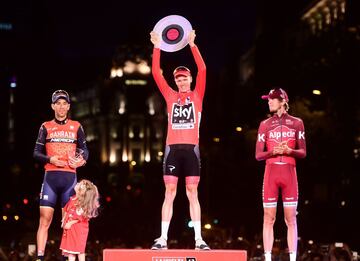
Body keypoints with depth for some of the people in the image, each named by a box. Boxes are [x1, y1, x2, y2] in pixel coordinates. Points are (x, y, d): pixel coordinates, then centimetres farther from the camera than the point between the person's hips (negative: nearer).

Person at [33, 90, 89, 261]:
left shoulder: (76, 127, 12)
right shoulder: (46, 127, 10)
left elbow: (84, 149, 12)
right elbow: (36, 153, 8)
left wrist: (82, 159, -9)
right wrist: (50, 159, -11)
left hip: (69, 177, 1)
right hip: (51, 176, -1)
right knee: (45, 219, -7)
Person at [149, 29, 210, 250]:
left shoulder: (197, 96, 9)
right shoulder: (170, 96, 13)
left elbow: (202, 70, -2)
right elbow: (156, 73, 7)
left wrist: (193, 45, -7)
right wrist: (157, 47, 1)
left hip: (191, 148, -1)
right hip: (173, 148, 1)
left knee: (192, 193, 0)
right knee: (169, 193, 0)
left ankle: (198, 239, 0)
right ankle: (163, 238, -1)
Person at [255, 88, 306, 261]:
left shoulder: (296, 123, 6)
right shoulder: (265, 125, 8)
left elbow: (303, 152, 5)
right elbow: (258, 155, 5)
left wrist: (289, 151, -15)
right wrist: (273, 151, -14)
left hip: (289, 173, -1)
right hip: (271, 173, 1)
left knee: (290, 219, 0)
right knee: (268, 218, -1)